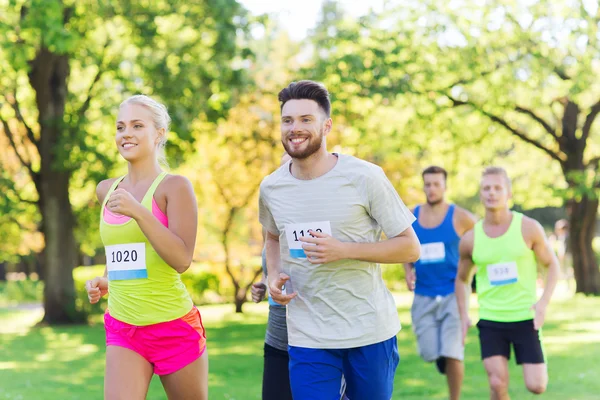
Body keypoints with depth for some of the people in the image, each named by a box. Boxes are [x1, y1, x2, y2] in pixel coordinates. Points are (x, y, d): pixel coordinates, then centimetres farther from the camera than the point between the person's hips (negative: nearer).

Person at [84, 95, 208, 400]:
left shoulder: (175, 186, -7)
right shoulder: (107, 190, 10)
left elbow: (182, 259, -17)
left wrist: (139, 212, -25)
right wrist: (103, 281, 9)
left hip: (174, 327, -4)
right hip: (123, 329, 4)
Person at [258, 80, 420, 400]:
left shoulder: (364, 178, -10)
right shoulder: (271, 188, 1)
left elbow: (410, 248, -7)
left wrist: (344, 250, -20)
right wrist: (274, 275, 1)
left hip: (371, 329, -2)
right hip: (307, 337, 2)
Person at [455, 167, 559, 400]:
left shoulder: (528, 228, -8)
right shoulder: (470, 238, -2)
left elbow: (552, 265, 2)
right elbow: (462, 279, 14)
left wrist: (543, 302, -13)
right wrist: (463, 316, 1)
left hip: (525, 318, -1)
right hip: (490, 320, 1)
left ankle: (541, 369, 34)